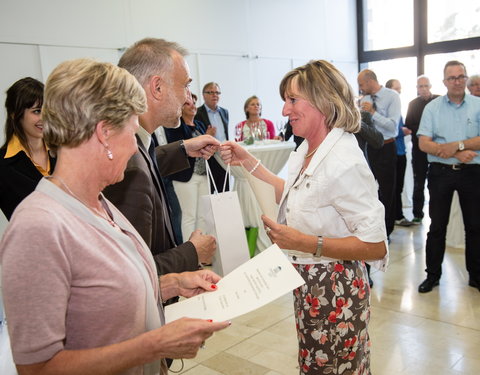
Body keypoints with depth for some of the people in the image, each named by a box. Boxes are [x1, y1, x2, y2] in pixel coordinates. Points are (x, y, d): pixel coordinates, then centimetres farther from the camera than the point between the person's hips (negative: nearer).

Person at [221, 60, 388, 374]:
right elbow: (292, 195, 17)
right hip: (309, 284, 8)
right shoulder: (309, 148, 1)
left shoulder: (344, 162, -25)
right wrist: (248, 162, 10)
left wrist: (304, 242, -28)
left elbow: (375, 246, -24)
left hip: (335, 290, -8)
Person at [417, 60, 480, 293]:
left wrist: (457, 145, -18)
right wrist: (457, 154, -15)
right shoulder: (432, 107, 3)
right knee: (437, 226, 6)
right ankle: (432, 274, 18)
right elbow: (424, 143, -7)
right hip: (441, 172, 0)